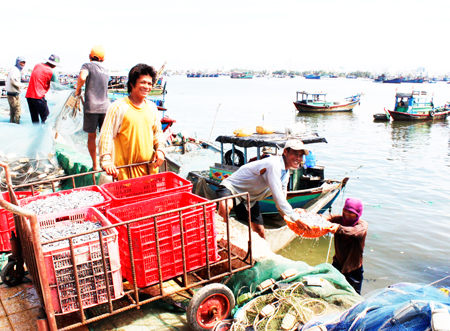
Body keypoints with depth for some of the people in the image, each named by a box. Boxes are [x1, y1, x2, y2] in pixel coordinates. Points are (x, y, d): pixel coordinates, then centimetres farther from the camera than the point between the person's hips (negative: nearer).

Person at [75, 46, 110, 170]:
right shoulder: (105, 71, 17)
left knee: (92, 136, 8)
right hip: (105, 106, 4)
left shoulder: (87, 66, 0)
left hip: (91, 106, -4)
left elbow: (82, 77, -20)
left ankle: (95, 165, 13)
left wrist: (78, 90, -5)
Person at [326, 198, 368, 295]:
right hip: (338, 263, 3)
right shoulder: (339, 219, -4)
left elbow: (354, 231, -37)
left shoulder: (363, 225, -15)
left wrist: (339, 228, -58)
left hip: (353, 268, -3)